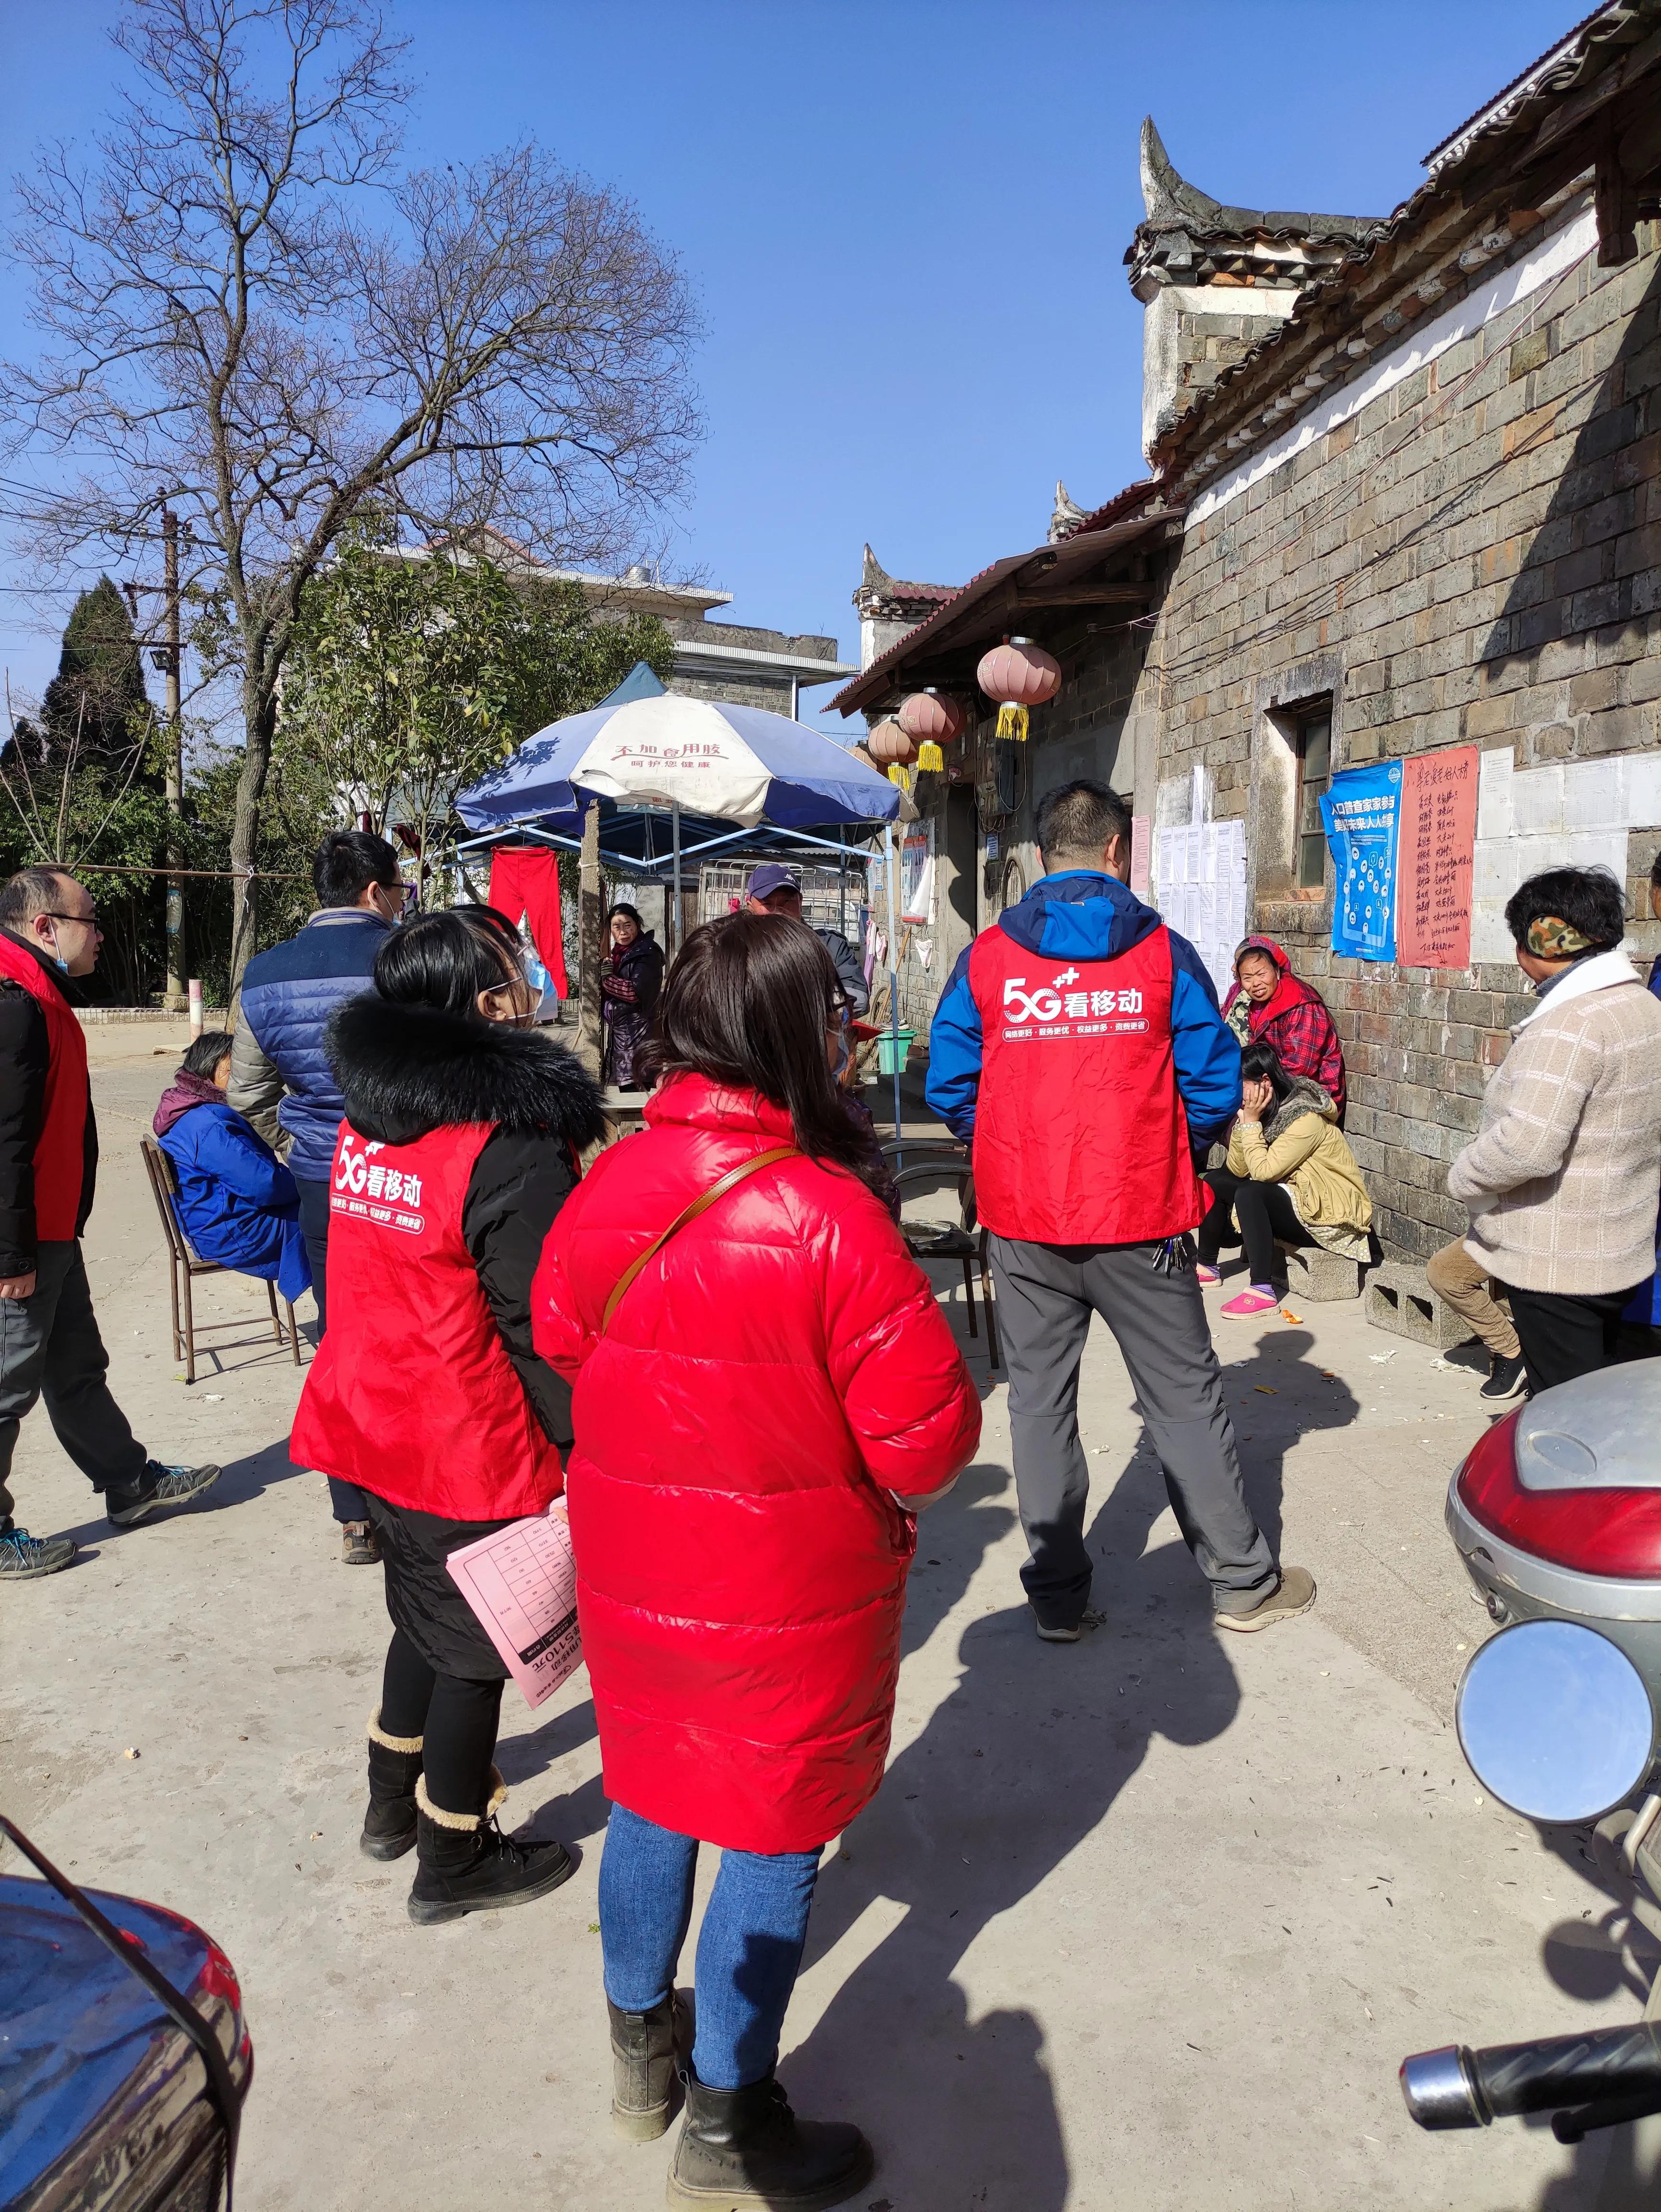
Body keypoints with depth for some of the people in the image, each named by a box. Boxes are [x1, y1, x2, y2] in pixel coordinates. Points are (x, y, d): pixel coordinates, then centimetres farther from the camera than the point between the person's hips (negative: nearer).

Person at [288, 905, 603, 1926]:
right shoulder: (515, 1144, -23)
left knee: (425, 1612, 27)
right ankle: (455, 1857, 27)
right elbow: (539, 1324, -21)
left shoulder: (370, 1121, 2)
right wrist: (584, 1441, -12)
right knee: (474, 1644, 11)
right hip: (474, 1451, -8)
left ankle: (397, 1800, 44)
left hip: (377, 1421, 8)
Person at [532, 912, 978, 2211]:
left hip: (632, 1570, 6)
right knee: (775, 1839, 14)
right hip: (789, 1596, -6)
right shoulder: (829, 1216, -26)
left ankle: (640, 2048, 48)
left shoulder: (605, 1188, -9)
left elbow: (559, 1343, 8)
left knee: (653, 1799, 25)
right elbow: (929, 1443, -22)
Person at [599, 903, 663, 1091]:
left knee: (631, 1086, -11)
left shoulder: (647, 954, -11)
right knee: (624, 1084, 11)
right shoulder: (618, 952, 15)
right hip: (619, 1029, 9)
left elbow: (636, 992, -20)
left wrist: (607, 978, -13)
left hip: (636, 1031, -9)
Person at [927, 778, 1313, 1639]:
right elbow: (1216, 1087, -4)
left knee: (1038, 1402, 12)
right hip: (1139, 1221, -1)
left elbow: (949, 1087, -1)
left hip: (1021, 1222, 1)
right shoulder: (1163, 952, -4)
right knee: (1184, 1397, 12)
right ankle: (1242, 1582, 24)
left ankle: (1058, 1597, 20)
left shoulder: (986, 956, -1)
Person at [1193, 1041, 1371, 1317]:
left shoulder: (1306, 1118, -23)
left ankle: (1262, 1291, -34)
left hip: (1332, 1215, -10)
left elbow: (1263, 1171, -28)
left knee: (1250, 1193, -32)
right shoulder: (1272, 1111, 3)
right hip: (1296, 1198, 10)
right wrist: (1242, 1121, -12)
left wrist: (1250, 1122, -20)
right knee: (1216, 1181, 7)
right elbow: (1238, 1170, 0)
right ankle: (1206, 1266, 19)